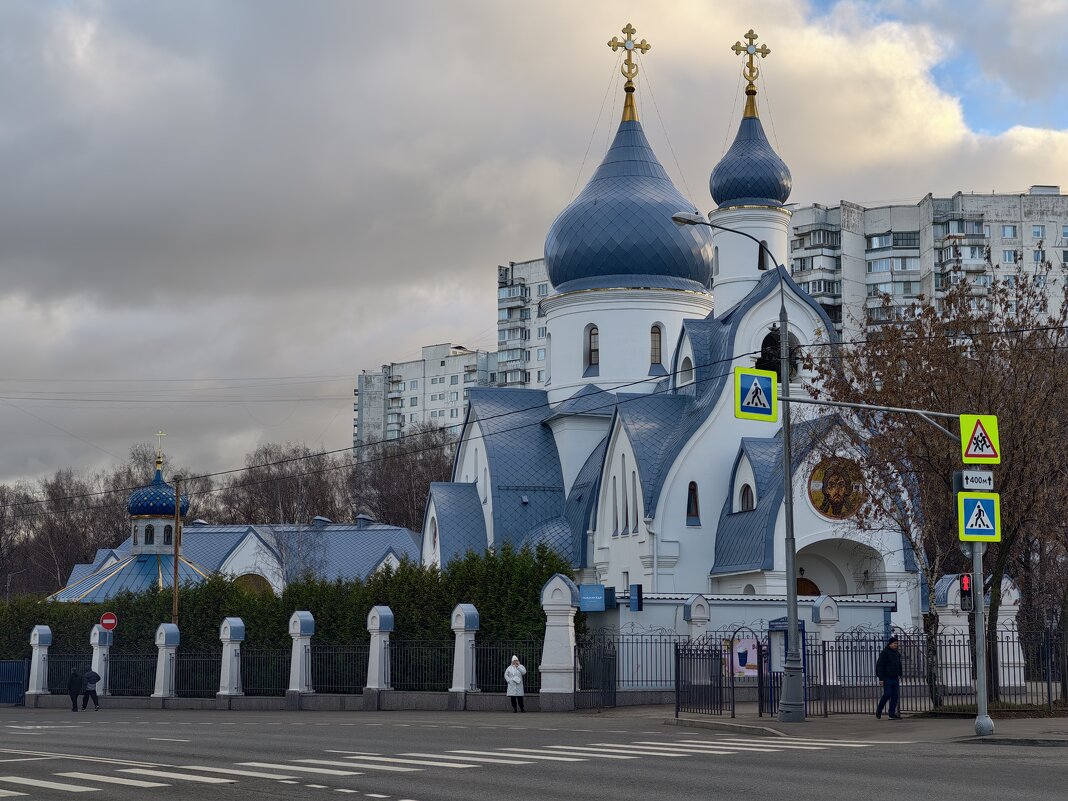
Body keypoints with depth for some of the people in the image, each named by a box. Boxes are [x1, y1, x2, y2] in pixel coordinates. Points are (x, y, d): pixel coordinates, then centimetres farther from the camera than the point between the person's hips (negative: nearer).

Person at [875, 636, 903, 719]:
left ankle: (892, 714, 4)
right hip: (887, 678, -7)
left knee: (895, 696, 1)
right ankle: (878, 710, 8)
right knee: (887, 695, -11)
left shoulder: (897, 653, 14)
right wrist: (881, 678, -16)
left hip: (895, 678, 7)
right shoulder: (884, 652, -9)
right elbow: (880, 666, -12)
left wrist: (899, 675, 17)